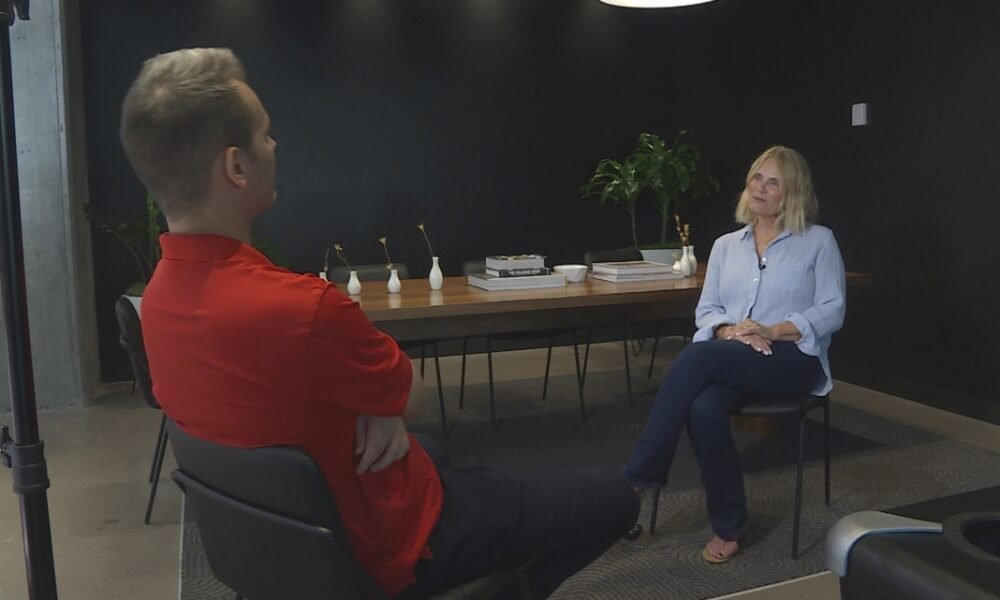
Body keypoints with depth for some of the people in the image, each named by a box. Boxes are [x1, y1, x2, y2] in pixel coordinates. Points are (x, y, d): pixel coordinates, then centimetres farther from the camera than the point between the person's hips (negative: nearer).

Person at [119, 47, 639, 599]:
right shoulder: (300, 307, -36)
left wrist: (377, 407, -14)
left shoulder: (158, 298, -7)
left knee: (428, 449, 37)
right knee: (611, 497, 6)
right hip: (383, 545, -8)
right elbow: (410, 394, -15)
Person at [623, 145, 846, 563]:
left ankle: (638, 477, -27)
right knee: (704, 410, -33)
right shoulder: (726, 245, 18)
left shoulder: (819, 240, 6)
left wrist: (774, 331, -16)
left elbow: (832, 311, -1)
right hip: (729, 361, 4)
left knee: (697, 357, -33)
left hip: (795, 358, -4)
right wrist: (729, 330, -12)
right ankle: (728, 527, -14)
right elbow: (706, 311, 11)